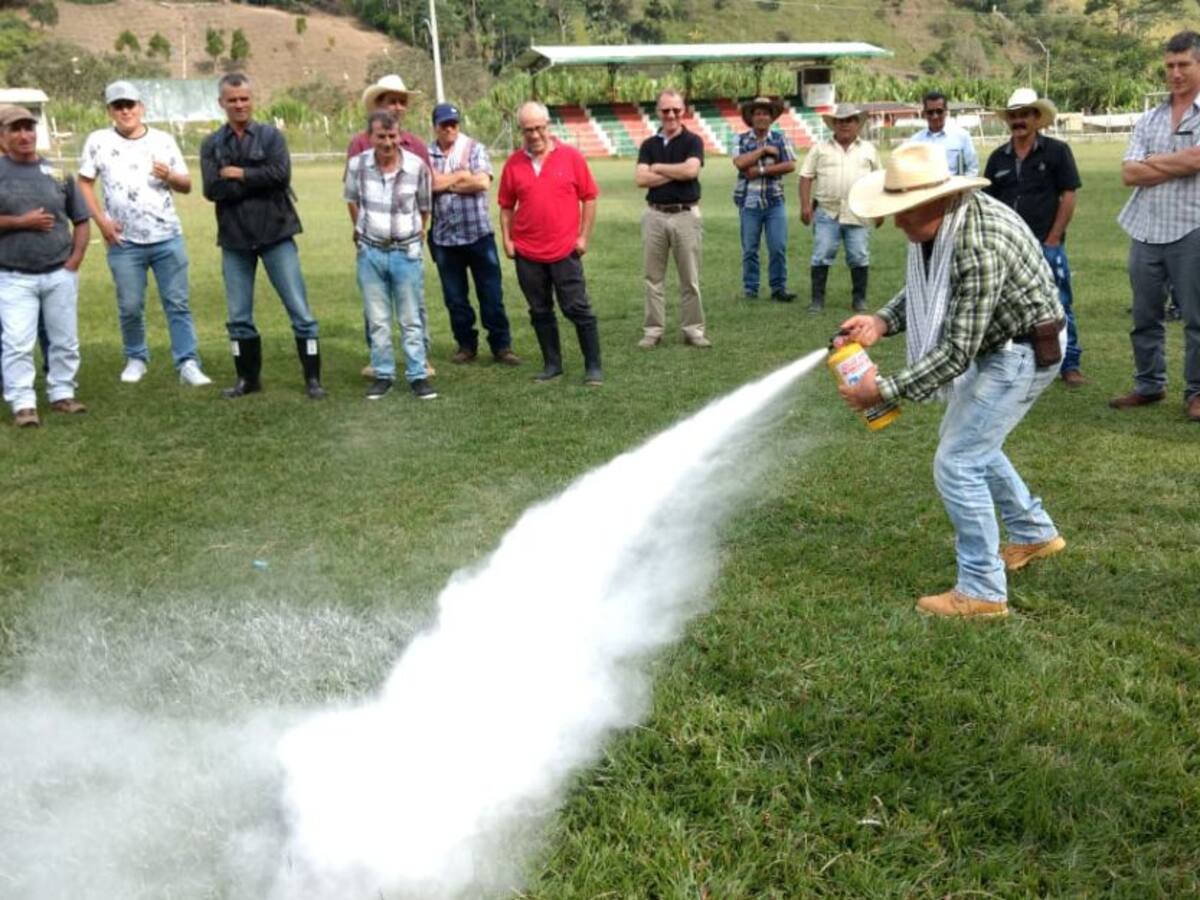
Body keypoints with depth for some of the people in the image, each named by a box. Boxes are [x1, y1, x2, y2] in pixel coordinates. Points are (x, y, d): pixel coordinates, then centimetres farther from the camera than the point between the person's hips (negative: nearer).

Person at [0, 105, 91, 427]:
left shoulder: (57, 172, 8)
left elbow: (81, 220, 12)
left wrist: (76, 258, 0)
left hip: (60, 274, 3)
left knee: (65, 340, 9)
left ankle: (62, 394, 22)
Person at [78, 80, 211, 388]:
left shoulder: (164, 140, 6)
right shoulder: (98, 141, 2)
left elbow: (187, 185, 9)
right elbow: (84, 183, 6)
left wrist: (169, 176, -12)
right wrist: (101, 220, -5)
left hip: (168, 238, 1)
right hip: (124, 241, 0)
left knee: (177, 303, 0)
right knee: (130, 306, 5)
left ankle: (188, 364, 1)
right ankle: (136, 359, 23)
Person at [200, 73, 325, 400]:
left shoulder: (271, 136, 2)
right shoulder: (212, 145, 6)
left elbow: (280, 174, -14)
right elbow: (212, 189, -8)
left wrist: (240, 174, -9)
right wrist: (259, 181, -11)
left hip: (275, 234, -2)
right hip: (234, 239, 2)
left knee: (299, 310, -2)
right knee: (238, 317, 9)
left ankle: (312, 378, 7)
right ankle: (248, 378, 23)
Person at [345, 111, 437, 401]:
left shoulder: (417, 167, -10)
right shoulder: (357, 165, -5)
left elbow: (425, 206, 5)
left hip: (406, 251, -2)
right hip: (370, 252, 2)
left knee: (411, 320, 4)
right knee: (377, 320, 9)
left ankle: (417, 375, 11)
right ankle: (383, 374, 19)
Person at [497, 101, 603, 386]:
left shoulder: (571, 156, -2)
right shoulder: (513, 163, 3)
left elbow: (589, 198, 1)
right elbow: (506, 206, 11)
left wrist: (584, 237, -3)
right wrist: (507, 239, 2)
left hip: (565, 250, -3)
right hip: (527, 253, 3)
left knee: (578, 308, -1)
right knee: (540, 311, 10)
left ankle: (593, 366, 6)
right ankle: (552, 364, 21)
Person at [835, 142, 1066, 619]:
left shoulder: (978, 248, -35)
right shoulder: (938, 221, -8)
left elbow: (955, 353, -33)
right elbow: (925, 286, 8)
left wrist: (885, 389, -29)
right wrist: (882, 321, -9)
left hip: (1024, 351, -10)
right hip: (995, 345, 10)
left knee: (957, 462, -11)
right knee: (968, 442, 23)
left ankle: (982, 591, 1)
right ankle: (1035, 534, 41)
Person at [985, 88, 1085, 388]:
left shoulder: (1056, 151, 0)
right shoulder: (998, 157, 10)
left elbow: (1068, 197, -4)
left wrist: (1052, 240, -9)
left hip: (1046, 245, -3)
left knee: (1059, 307, -1)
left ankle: (1069, 365, 6)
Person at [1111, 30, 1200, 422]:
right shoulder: (1148, 120, 12)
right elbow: (1129, 174, 1)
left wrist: (1152, 161, -3)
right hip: (1145, 230, 5)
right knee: (1145, 317, 11)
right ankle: (1149, 385, 23)